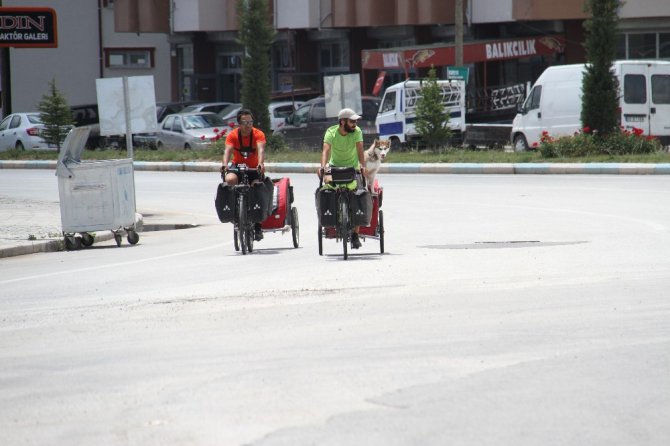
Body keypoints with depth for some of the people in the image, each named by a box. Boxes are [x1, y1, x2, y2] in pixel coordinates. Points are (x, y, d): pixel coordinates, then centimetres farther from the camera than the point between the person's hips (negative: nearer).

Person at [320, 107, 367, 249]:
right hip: (335, 167, 1)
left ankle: (355, 234, -6)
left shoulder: (357, 131, -16)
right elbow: (326, 150, -34)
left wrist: (362, 165, -46)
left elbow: (360, 149, -28)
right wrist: (323, 165, -52)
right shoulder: (331, 132, -19)